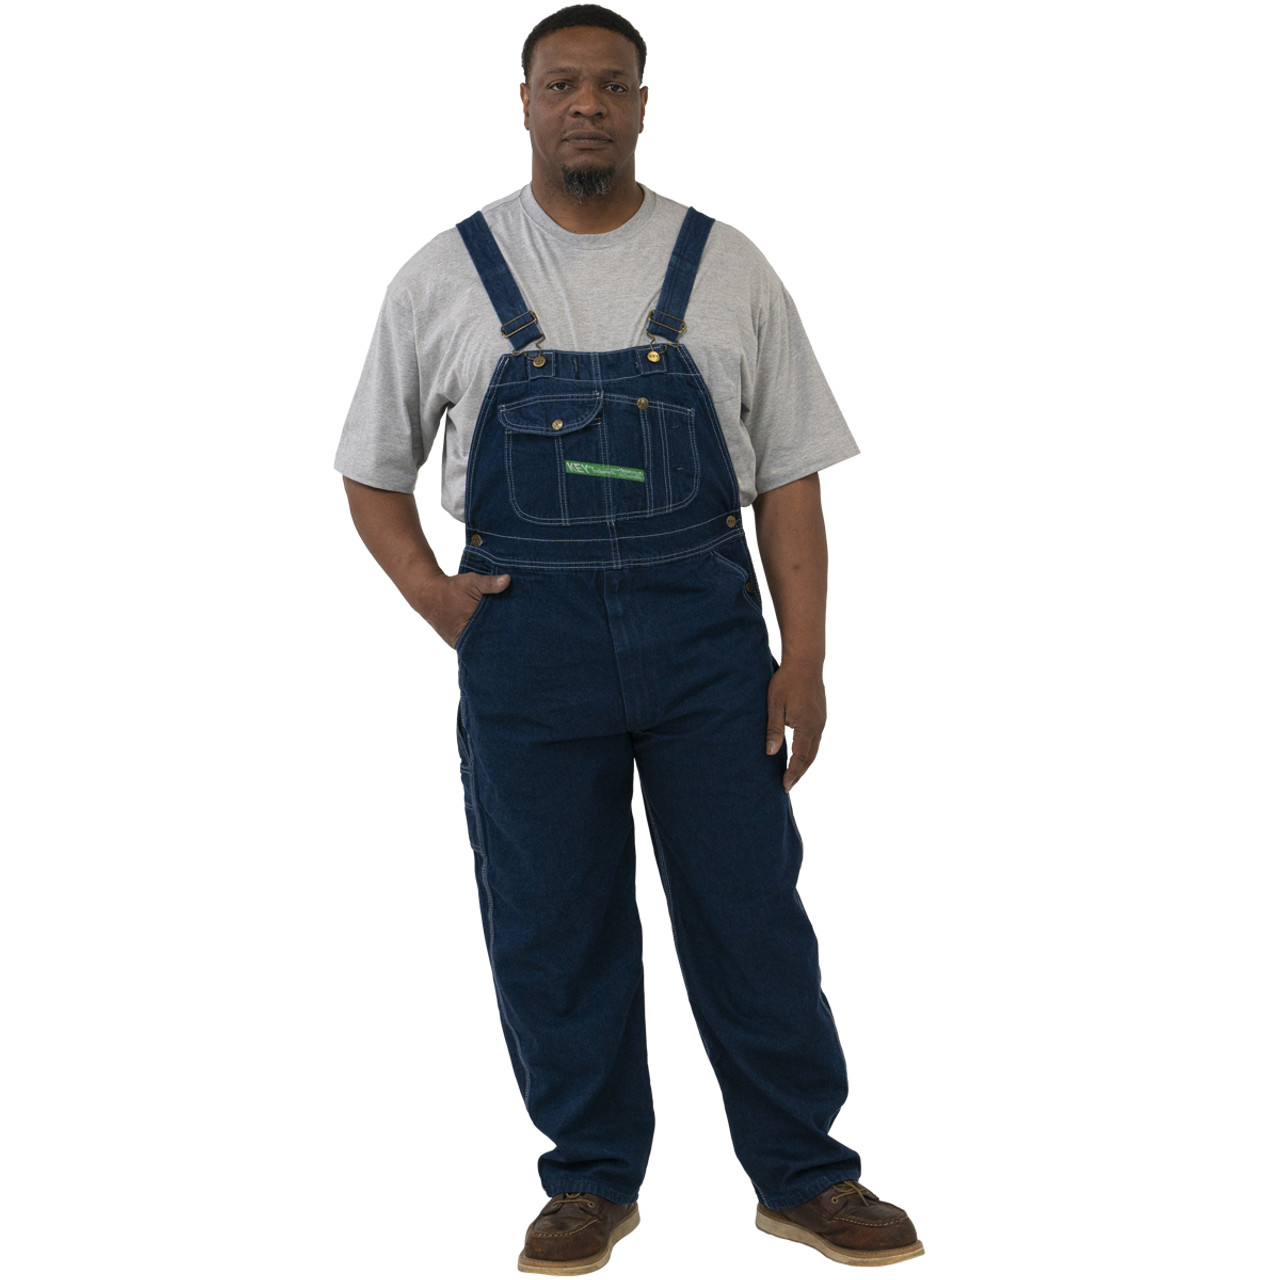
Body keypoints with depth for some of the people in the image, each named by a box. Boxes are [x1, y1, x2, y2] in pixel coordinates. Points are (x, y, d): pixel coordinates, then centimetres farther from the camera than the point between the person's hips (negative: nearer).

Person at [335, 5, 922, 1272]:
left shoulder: (726, 269, 5)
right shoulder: (447, 276, 4)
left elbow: (786, 477, 4)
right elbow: (372, 468, 13)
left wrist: (804, 658, -3)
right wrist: (435, 598, -2)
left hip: (704, 623, 0)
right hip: (526, 631, 0)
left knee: (751, 913, 4)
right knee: (552, 926, 7)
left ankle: (804, 1177, 20)